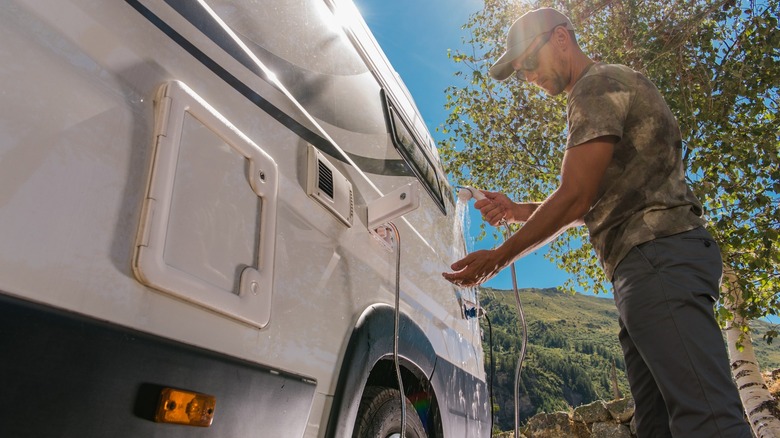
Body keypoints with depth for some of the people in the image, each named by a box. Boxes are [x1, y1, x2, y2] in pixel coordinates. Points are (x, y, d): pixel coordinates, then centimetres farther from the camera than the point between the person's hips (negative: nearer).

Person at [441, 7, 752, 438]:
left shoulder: (599, 83, -3)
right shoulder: (598, 98, 29)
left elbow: (575, 198, -13)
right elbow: (592, 206, 30)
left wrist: (499, 257, -5)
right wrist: (517, 210, 17)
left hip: (658, 254, -10)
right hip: (647, 265, 10)